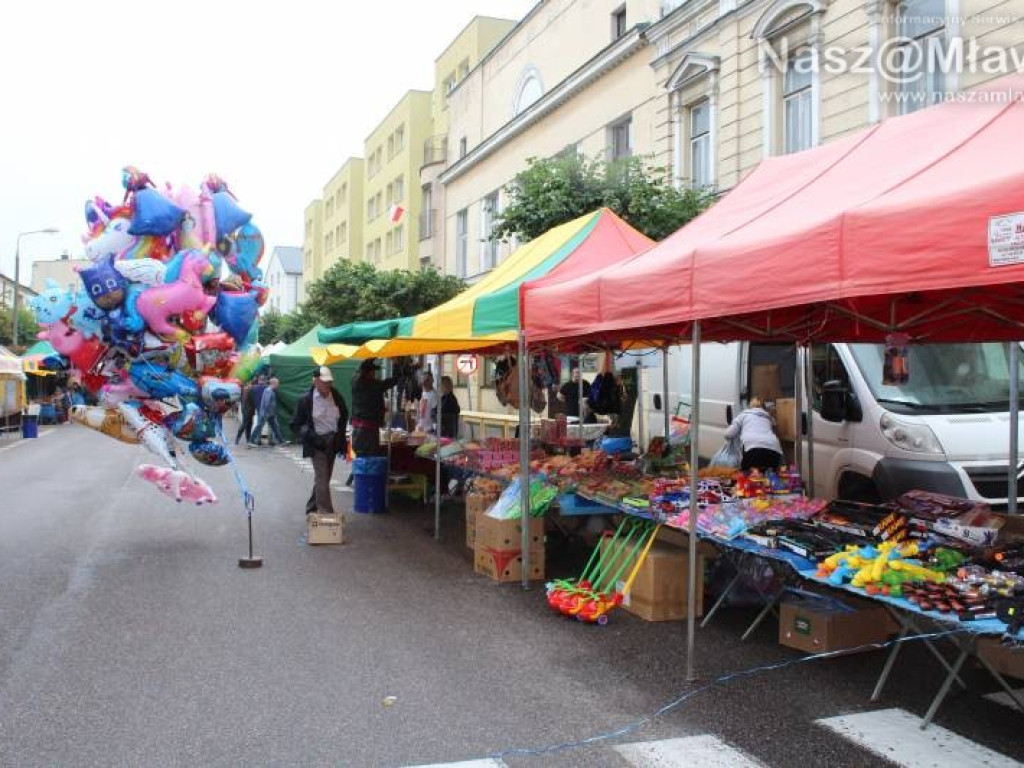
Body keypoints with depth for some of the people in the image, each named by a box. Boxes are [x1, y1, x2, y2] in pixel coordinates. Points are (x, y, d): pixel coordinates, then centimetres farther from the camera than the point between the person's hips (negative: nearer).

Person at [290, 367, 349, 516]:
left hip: (332, 442, 5)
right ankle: (326, 513, -14)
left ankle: (312, 508, 30)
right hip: (317, 443, -5)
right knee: (322, 479, -13)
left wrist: (340, 434, 9)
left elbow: (344, 417, 21)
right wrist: (310, 436, -19)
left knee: (323, 479, 13)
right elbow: (295, 425, -4)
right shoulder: (305, 400, -9)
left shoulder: (337, 397, 4)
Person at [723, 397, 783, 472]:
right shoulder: (767, 416, 34)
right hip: (774, 450, 3)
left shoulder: (744, 414, 23)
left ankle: (754, 471, -18)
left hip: (754, 447, -3)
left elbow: (728, 435, 17)